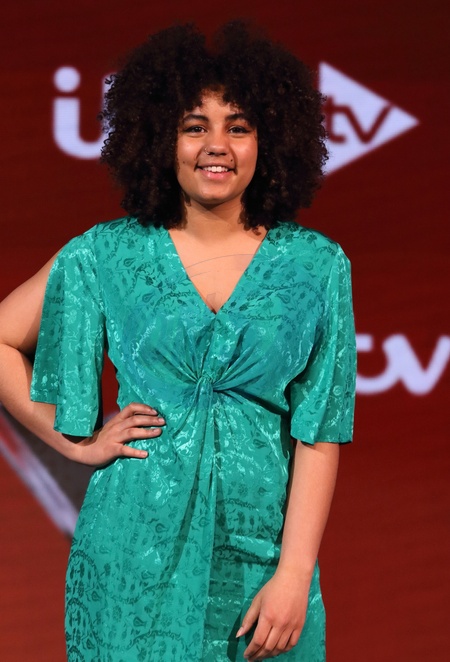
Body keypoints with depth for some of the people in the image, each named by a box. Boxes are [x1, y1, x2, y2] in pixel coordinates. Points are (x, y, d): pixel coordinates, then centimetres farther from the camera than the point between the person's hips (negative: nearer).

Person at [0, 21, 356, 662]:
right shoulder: (105, 256, 1)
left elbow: (320, 431, -4)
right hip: (135, 548, 0)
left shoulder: (315, 266, 0)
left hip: (259, 545, 0)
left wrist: (294, 573, -10)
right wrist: (77, 441, -1)